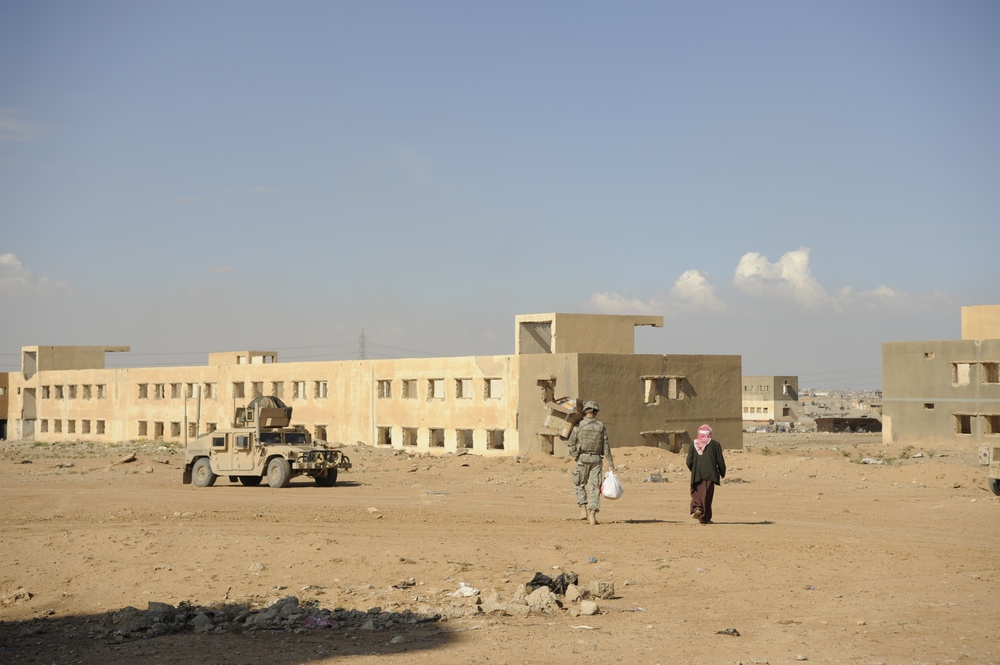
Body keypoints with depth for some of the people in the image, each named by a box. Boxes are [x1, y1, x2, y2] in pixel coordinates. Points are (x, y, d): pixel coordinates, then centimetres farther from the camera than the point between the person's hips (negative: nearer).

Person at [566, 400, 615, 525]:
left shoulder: (579, 426, -6)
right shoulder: (601, 426, 1)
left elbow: (571, 443, -4)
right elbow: (606, 446, 0)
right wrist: (611, 463, 4)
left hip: (582, 459, -1)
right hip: (596, 460, 1)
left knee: (580, 485, 16)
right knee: (594, 487, 3)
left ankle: (583, 509, 2)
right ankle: (592, 515, -6)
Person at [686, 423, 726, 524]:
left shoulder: (693, 444, 5)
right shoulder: (715, 444, 1)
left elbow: (689, 461, 3)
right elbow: (720, 461, 0)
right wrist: (722, 473, 14)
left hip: (696, 475, 1)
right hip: (710, 474, -1)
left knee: (696, 493, 13)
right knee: (707, 495, 3)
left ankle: (696, 507, -15)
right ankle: (705, 518, 4)